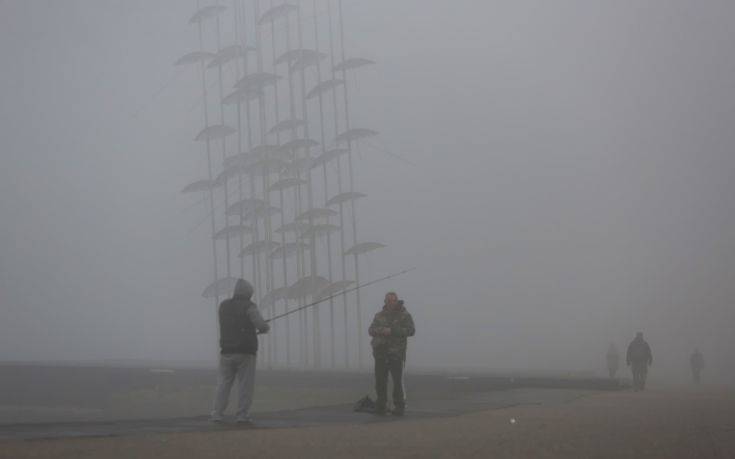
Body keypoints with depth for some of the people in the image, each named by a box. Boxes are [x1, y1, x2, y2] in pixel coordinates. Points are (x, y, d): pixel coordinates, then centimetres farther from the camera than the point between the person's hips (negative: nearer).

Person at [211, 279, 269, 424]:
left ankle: (217, 414, 1)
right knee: (245, 385, 1)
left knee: (223, 384, 8)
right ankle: (242, 415, -3)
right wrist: (266, 327, 10)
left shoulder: (223, 306, 8)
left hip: (227, 352, 4)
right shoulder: (249, 307, -7)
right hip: (245, 352, -4)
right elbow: (262, 326, -14)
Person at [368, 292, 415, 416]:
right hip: (381, 354, 4)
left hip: (396, 354, -4)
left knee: (398, 381, -7)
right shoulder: (379, 316, 14)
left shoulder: (404, 316, 1)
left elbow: (411, 330, -11)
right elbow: (371, 330, 8)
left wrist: (392, 331, -19)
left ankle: (399, 407, 4)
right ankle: (380, 407, 14)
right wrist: (381, 330, -15)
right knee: (380, 381, 3)